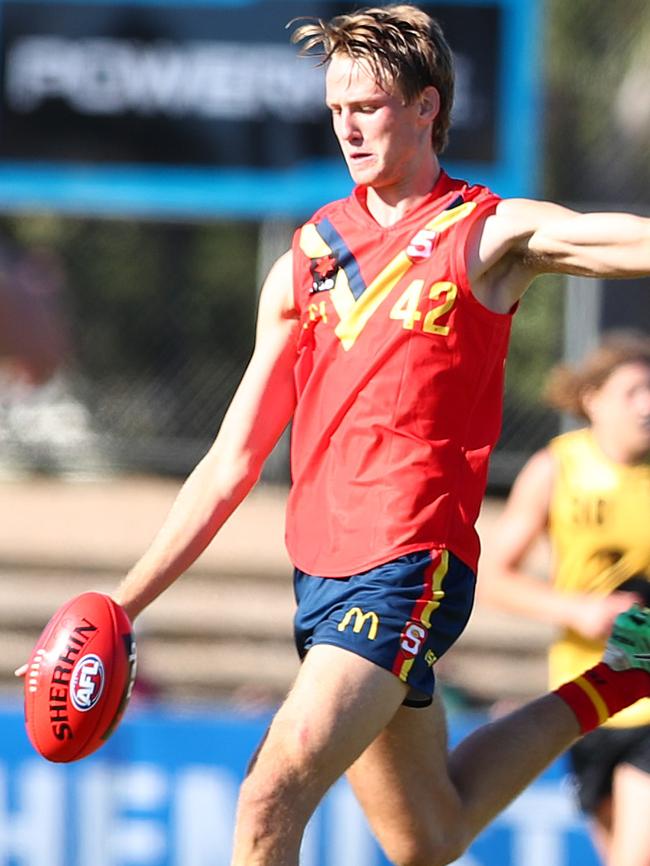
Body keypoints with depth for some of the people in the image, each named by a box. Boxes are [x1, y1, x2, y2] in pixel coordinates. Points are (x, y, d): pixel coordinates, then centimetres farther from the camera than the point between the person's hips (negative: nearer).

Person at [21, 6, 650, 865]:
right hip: (321, 571, 6)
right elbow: (233, 463, 13)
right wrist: (120, 608, 8)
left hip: (408, 568, -6)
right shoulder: (305, 262, 12)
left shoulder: (494, 234, 0)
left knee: (273, 795, -23)